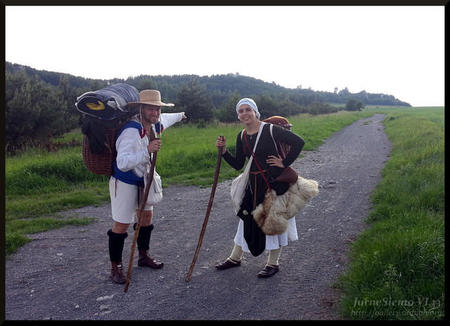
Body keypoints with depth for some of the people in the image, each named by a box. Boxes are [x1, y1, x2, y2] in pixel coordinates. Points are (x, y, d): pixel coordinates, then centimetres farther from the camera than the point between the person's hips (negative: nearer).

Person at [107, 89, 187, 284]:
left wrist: (179, 116, 43)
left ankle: (144, 256, 35)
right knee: (121, 223, -3)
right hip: (124, 181, -9)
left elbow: (164, 119, 25)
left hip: (143, 179, 9)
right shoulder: (132, 130, -31)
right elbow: (122, 163, -39)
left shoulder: (154, 124, -3)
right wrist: (147, 151, -48)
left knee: (147, 215, 17)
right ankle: (115, 268, 11)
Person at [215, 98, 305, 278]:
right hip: (254, 184, 6)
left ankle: (273, 263, 22)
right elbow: (238, 165, 7)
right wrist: (224, 151, -5)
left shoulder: (270, 130, -13)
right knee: (246, 218, 14)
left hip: (274, 181, -5)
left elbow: (298, 142, -15)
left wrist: (284, 162, -14)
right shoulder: (241, 137, 5)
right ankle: (235, 258, 31)